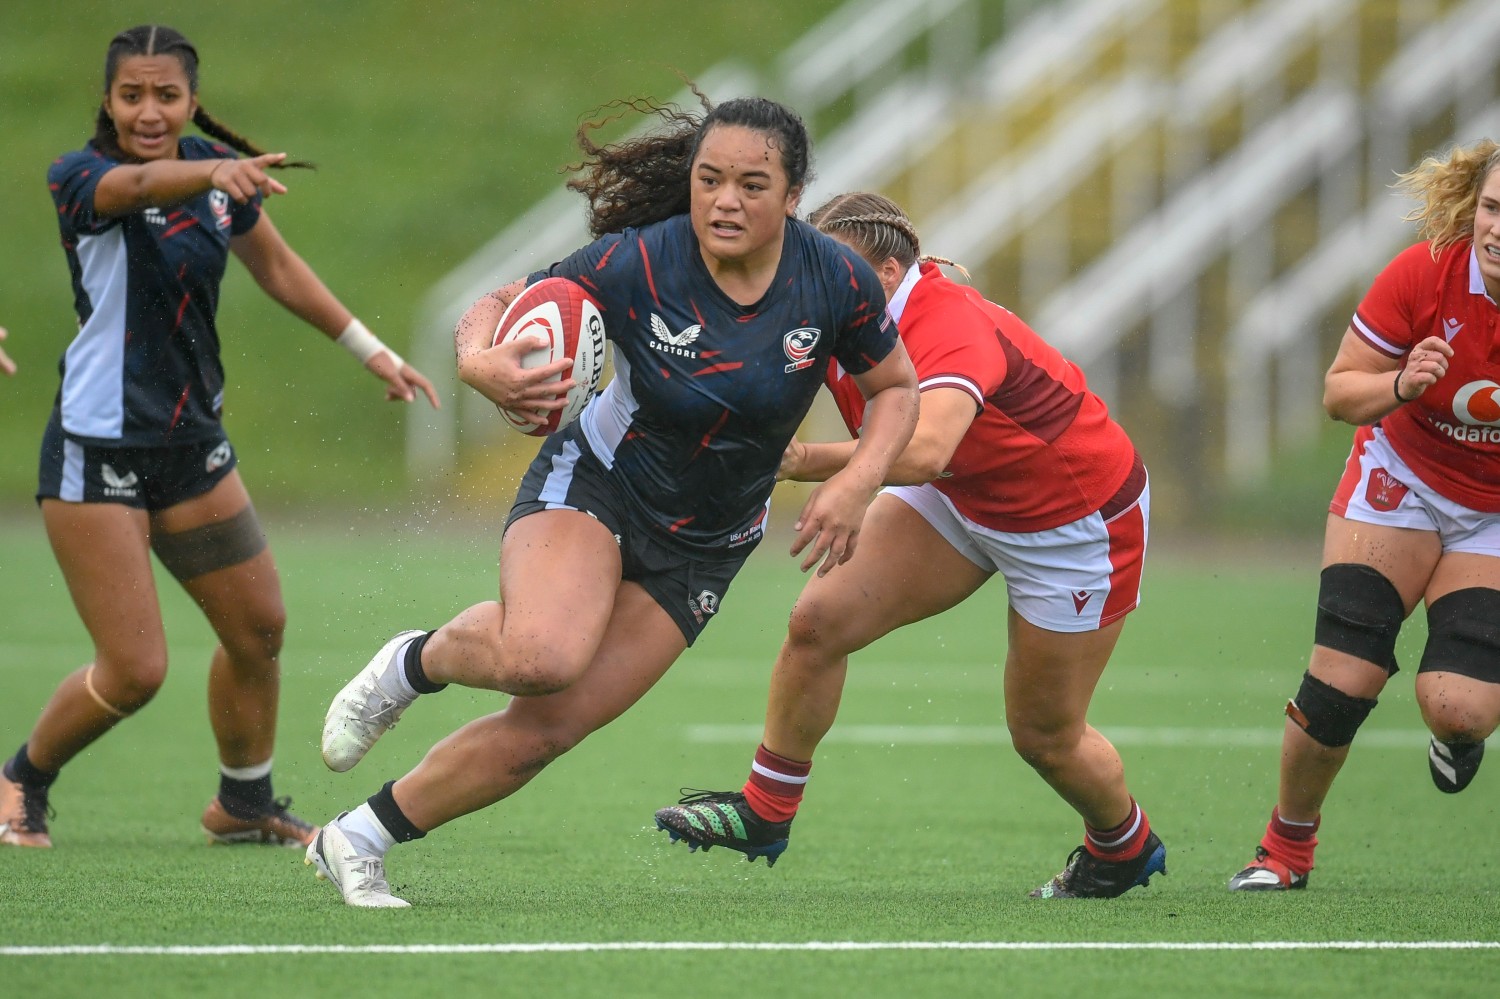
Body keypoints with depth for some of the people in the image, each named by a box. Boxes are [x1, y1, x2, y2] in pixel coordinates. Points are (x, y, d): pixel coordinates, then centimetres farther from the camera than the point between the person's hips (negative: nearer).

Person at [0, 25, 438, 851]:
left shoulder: (218, 174, 3)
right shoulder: (78, 177, -16)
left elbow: (277, 267, 19)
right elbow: (142, 184, -39)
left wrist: (370, 350, 21)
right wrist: (214, 173, -60)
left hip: (191, 444, 7)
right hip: (98, 456, -6)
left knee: (258, 627, 11)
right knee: (134, 670, -8)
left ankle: (244, 802, 32)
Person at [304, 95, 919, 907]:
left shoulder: (836, 282, -13)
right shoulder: (634, 264, -20)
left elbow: (896, 389, 3)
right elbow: (498, 306, -8)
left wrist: (857, 483, -17)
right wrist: (481, 363, -32)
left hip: (703, 549, 3)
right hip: (595, 484, -3)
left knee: (544, 730, -7)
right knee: (542, 656, -35)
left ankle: (356, 842, 10)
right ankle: (412, 664, -1)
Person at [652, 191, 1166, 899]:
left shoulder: (951, 328, -39)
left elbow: (923, 450, -56)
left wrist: (810, 462, -59)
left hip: (1076, 517, -7)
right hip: (960, 498, 7)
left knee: (1046, 736, 6)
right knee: (820, 619, -10)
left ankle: (1125, 847, 36)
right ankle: (765, 811, 4)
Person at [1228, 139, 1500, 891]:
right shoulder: (1423, 275, -23)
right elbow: (1340, 391, -11)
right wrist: (1400, 386, -31)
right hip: (1403, 482, 0)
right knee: (1340, 683, -10)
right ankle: (1287, 844, 15)